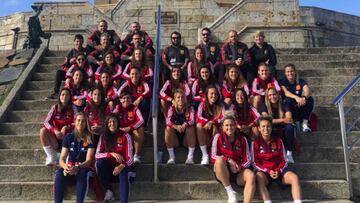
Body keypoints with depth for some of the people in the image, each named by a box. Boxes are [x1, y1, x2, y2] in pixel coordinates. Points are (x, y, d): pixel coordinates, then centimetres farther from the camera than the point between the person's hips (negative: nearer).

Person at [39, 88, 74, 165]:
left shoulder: (73, 109, -1)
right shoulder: (55, 107, 4)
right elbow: (46, 122, -5)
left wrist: (66, 127, -24)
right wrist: (55, 130, -22)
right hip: (56, 136, 2)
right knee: (43, 130, -22)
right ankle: (51, 157, -15)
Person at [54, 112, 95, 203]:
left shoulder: (90, 139, -3)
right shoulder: (68, 137, 4)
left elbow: (88, 160, -11)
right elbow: (62, 159, -2)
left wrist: (78, 167, -31)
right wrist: (65, 167, -26)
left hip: (84, 168, -2)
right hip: (69, 168, 2)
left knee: (82, 173, -37)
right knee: (59, 173, -31)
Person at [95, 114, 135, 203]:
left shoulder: (125, 136, -5)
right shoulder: (103, 137, 3)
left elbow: (130, 158, -11)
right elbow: (97, 155, -9)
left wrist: (122, 166, -31)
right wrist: (112, 154, -25)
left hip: (122, 167, -2)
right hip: (108, 167, 3)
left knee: (123, 173, -35)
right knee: (99, 162, -27)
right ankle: (109, 191, -14)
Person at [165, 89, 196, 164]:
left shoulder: (189, 108, -5)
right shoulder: (172, 109, -5)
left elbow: (192, 120, -23)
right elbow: (168, 121, -23)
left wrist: (185, 125, -45)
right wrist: (176, 127, -43)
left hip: (186, 139, 0)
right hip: (175, 140, 1)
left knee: (191, 128, -28)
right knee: (168, 129, -26)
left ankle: (190, 156, -23)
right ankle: (171, 156, -20)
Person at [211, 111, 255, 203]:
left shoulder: (242, 139, 5)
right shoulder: (218, 137, -1)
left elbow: (248, 159, 3)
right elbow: (214, 157, -8)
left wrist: (240, 167, -17)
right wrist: (229, 160, -20)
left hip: (238, 172, 2)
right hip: (223, 172, -1)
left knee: (251, 175, -29)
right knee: (219, 160, -33)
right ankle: (230, 192, -20)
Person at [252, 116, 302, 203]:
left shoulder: (278, 141, 8)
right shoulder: (255, 142, 0)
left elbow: (284, 161, 8)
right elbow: (254, 163, -1)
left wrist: (278, 171, -12)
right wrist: (268, 171, -15)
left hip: (279, 171, 3)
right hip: (263, 171, -3)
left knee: (294, 177, -24)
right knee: (259, 177, -37)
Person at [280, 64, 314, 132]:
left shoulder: (300, 81, 6)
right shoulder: (282, 82, 1)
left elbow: (308, 91, -12)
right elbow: (285, 92, -20)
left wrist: (304, 98, -36)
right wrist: (296, 97, -39)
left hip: (300, 106, 2)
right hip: (288, 107, -2)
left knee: (310, 99, -23)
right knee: (288, 99, -33)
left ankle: (305, 122, -23)